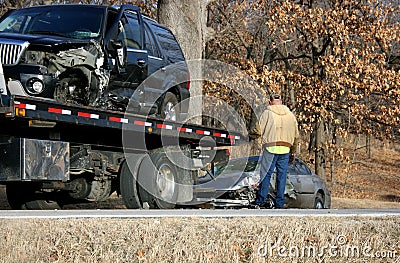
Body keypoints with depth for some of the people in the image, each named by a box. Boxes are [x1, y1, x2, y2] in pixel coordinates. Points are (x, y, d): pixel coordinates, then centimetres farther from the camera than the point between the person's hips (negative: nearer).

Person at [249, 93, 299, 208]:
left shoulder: (267, 113, 0)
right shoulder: (290, 115, 14)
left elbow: (258, 130, -2)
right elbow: (296, 136, 17)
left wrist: (252, 131, 21)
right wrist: (293, 152, 25)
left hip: (270, 148, -3)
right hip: (285, 150, 3)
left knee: (266, 174, -2)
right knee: (282, 175, 5)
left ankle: (260, 201, -4)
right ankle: (280, 203, 5)